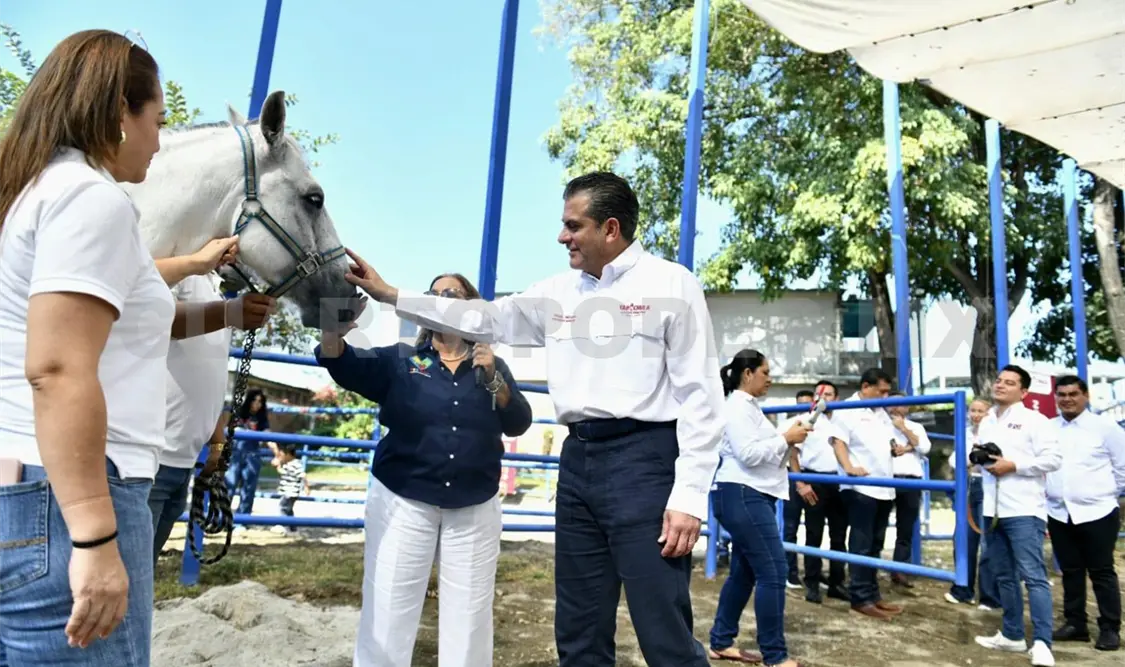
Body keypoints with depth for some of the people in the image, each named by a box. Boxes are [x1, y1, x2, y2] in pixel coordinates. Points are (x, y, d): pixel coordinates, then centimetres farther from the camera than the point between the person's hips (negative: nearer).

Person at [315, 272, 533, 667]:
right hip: (402, 502, -1)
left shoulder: (492, 367, 8)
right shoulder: (401, 360, 3)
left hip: (474, 509, 2)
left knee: (469, 618, 10)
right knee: (387, 614, 4)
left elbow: (518, 424, -1)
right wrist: (333, 323, -33)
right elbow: (344, 365, -13)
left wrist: (493, 379, -16)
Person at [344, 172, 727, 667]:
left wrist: (689, 496, -15)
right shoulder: (557, 292, 13)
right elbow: (485, 320, 19)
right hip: (577, 459, 6)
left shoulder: (672, 285, -4)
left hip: (644, 458, -6)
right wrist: (390, 295, 16)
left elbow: (699, 396, -8)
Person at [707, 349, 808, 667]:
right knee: (772, 572, -9)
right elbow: (749, 454, -21)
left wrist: (790, 441, 7)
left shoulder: (750, 407, 20)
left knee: (744, 572, 13)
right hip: (742, 496, -11)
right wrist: (786, 438, -12)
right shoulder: (736, 407, -12)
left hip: (753, 496, 11)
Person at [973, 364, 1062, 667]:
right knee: (1004, 575, 13)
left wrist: (1012, 465, -16)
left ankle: (1041, 643, -6)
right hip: (992, 510, 7)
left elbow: (1053, 458, -12)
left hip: (1024, 510, -7)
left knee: (1033, 575, -9)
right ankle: (1012, 634, 23)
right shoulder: (986, 422, 17)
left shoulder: (1034, 420, -4)